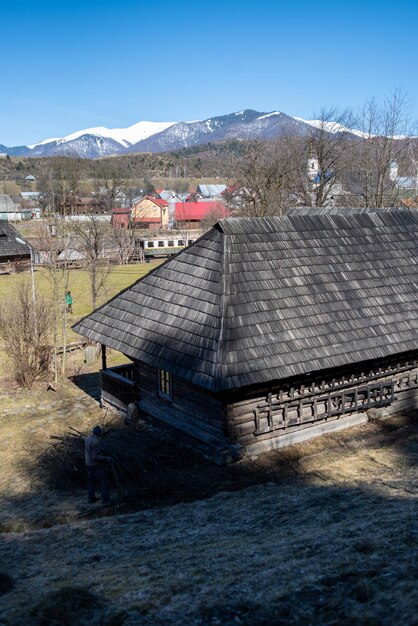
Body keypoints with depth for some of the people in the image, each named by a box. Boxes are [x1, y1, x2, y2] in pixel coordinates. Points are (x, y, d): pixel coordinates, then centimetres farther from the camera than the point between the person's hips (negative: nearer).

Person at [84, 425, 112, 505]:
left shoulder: (88, 438, 0)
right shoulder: (96, 442, -28)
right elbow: (95, 457, -29)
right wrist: (106, 459, -23)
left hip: (88, 464, 9)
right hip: (96, 465, -9)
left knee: (92, 481, 20)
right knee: (104, 482, 3)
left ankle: (91, 498, 28)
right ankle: (105, 500, 6)